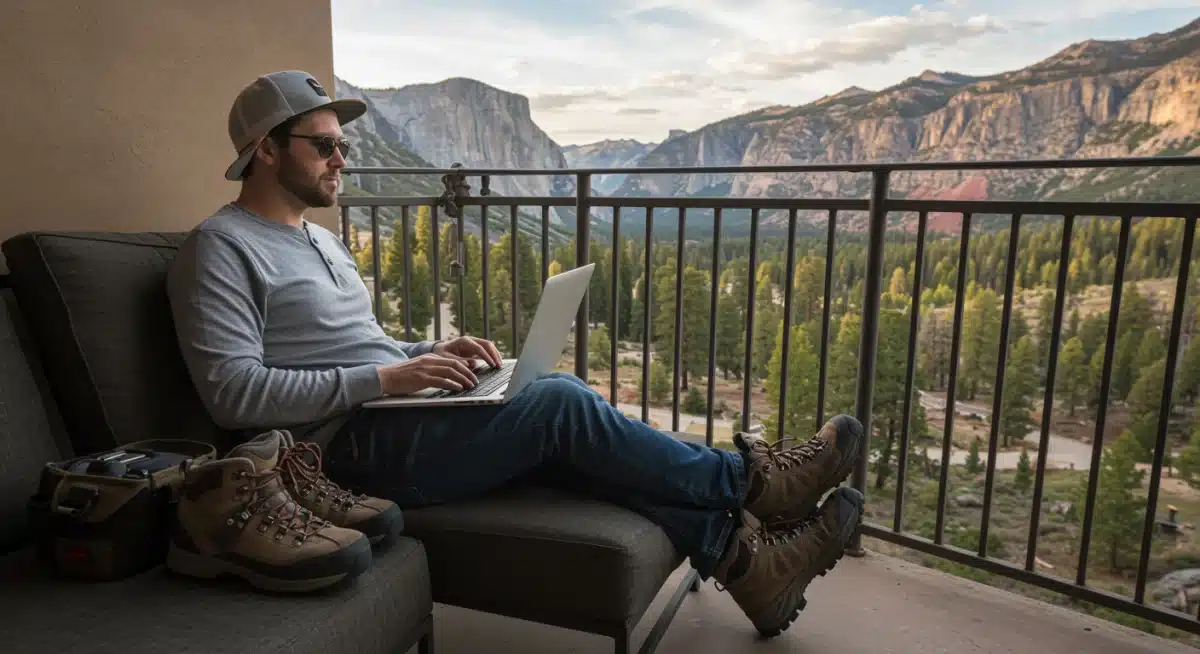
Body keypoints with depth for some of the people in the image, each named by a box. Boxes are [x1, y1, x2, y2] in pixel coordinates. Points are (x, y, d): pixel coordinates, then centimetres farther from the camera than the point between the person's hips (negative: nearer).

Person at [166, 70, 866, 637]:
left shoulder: (320, 238, 20)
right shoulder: (222, 247, -8)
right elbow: (236, 393, -18)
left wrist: (434, 352, 3)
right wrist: (384, 378, -22)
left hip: (391, 421, 9)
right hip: (351, 449, -9)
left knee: (565, 437, -12)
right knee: (560, 402, -22)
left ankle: (742, 558, -12)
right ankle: (751, 480, -8)